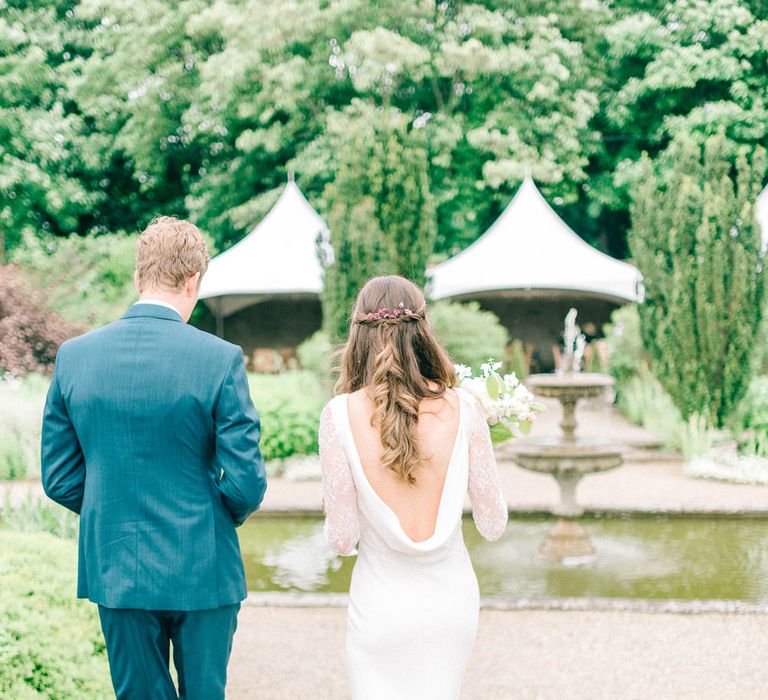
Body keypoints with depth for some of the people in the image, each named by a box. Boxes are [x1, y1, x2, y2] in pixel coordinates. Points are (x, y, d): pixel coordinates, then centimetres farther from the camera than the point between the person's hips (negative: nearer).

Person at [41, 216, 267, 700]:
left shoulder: (74, 356, -5)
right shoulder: (220, 358, -15)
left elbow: (59, 479, 0)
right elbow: (246, 483, -15)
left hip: (114, 570, 3)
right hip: (202, 570, -2)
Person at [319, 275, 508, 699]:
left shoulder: (340, 414, -13)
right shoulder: (462, 409, -9)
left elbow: (342, 539, -12)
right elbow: (493, 526, -3)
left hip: (381, 605, -2)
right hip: (451, 599, 2)